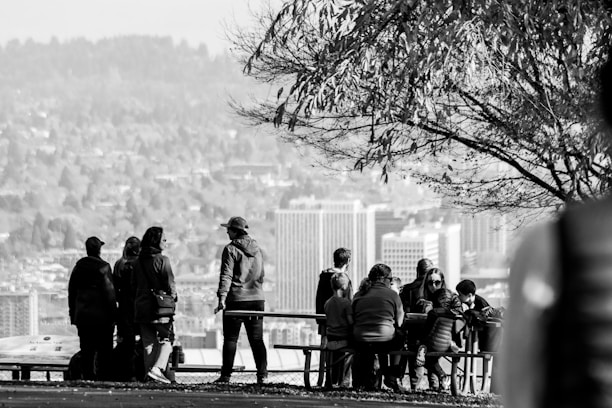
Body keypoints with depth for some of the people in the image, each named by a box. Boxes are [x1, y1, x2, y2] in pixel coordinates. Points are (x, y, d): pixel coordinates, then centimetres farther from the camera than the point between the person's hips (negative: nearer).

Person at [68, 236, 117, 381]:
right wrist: (113, 314, -5)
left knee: (86, 352, 8)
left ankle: (87, 377, 7)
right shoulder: (103, 267, -10)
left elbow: (71, 291, 12)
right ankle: (104, 378, -3)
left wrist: (73, 314, 18)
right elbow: (109, 292, -11)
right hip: (101, 315, -5)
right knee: (104, 352, 0)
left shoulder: (79, 266, 7)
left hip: (82, 315, 5)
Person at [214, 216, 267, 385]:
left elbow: (226, 276, -13)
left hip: (236, 300, -5)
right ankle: (262, 375, -1)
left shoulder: (231, 249, -6)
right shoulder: (257, 249, 13)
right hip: (257, 299, 5)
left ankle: (226, 375, 0)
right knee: (257, 339, 5)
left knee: (230, 339, 0)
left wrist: (222, 298, -16)